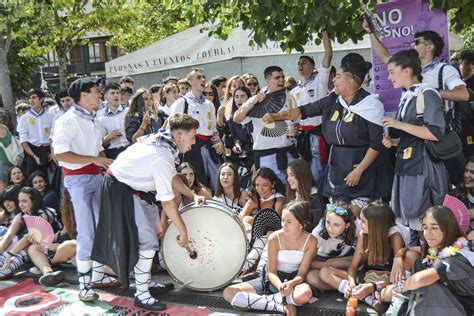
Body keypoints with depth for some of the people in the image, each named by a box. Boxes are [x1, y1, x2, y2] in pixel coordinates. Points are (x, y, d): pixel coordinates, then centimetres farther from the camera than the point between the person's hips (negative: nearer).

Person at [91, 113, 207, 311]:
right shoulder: (161, 158, -30)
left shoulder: (163, 139, -3)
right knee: (148, 241, -8)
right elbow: (167, 203, -25)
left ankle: (146, 282, 30)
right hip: (120, 190, -10)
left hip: (128, 184, 10)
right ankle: (141, 295, 5)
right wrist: (183, 231, -14)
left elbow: (172, 177, 10)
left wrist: (193, 196, 3)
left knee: (149, 234, 17)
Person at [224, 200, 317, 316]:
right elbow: (271, 272, -9)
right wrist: (280, 285, -33)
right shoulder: (274, 238, -14)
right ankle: (280, 307, -24)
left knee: (305, 294, -41)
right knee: (228, 292, -20)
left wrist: (291, 284, -33)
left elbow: (302, 274, -9)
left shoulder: (310, 241, -13)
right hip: (273, 279, 2)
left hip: (294, 280, -1)